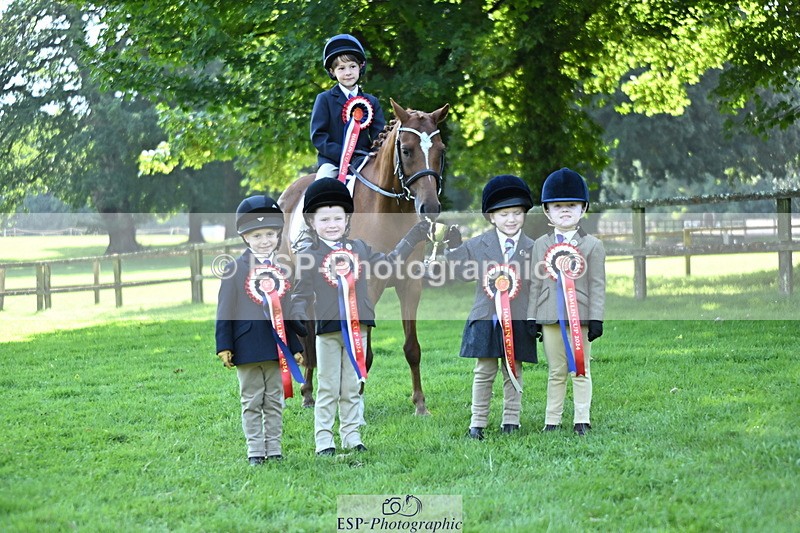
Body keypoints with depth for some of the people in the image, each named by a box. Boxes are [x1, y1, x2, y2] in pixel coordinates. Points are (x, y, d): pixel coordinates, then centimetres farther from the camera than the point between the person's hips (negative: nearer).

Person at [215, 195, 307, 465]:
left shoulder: (282, 270, 9)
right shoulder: (236, 269, -4)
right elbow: (225, 310, -5)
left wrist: (296, 347, 13)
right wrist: (224, 346, -10)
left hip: (277, 345, 4)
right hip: (248, 344, -4)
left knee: (275, 401, 9)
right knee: (252, 402, 3)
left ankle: (274, 449, 15)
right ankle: (255, 451, 7)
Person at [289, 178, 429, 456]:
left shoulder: (358, 248, 10)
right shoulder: (308, 256, -2)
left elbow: (388, 262, 21)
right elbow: (301, 294, -3)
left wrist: (411, 240, 19)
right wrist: (298, 318, -20)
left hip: (358, 328, 4)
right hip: (328, 330, -4)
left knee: (352, 388, 10)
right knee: (328, 389, 1)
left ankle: (351, 437, 16)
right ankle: (323, 440, 4)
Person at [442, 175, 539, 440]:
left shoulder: (531, 248, 0)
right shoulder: (477, 245, 4)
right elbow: (462, 272, 10)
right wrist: (453, 249, -2)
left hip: (517, 321, 0)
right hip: (486, 319, 0)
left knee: (513, 371, 9)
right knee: (483, 372, 4)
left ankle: (511, 420, 17)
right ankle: (478, 422, 9)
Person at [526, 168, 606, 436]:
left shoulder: (592, 245, 3)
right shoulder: (541, 245, 9)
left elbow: (597, 285, 0)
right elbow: (536, 283, 9)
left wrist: (596, 318, -7)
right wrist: (532, 317, 4)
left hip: (580, 316, -2)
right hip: (550, 317, 2)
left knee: (580, 370, 4)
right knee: (555, 371, 8)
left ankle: (581, 420, 8)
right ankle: (552, 421, 11)